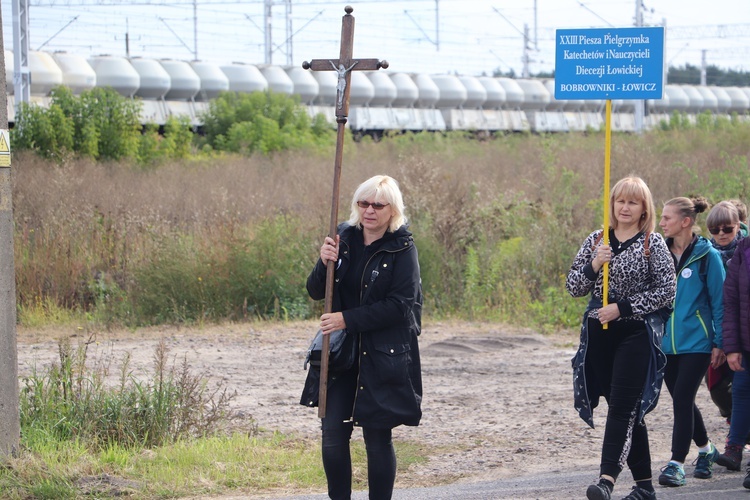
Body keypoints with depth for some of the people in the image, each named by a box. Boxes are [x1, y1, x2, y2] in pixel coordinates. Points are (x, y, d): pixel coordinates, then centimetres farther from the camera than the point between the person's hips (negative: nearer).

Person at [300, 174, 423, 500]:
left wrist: (347, 319, -18)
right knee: (332, 434, -1)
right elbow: (316, 292, 7)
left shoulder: (402, 249, -7)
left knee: (377, 438, 2)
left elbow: (398, 305, -14)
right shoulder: (344, 238, 5)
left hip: (384, 359, -4)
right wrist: (325, 263, -13)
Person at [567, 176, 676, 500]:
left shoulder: (653, 244, -3)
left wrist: (622, 307, -14)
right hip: (599, 336, 5)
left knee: (623, 407, -14)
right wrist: (593, 266, -12)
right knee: (628, 411, 10)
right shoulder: (596, 241, 9)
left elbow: (666, 292, -8)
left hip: (637, 335, -5)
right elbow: (573, 288, 7)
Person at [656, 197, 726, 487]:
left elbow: (719, 300, -5)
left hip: (696, 342, -6)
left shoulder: (707, 255, -7)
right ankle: (706, 450, 34)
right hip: (667, 342, 6)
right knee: (682, 400, 14)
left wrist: (719, 343, -7)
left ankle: (676, 464, -10)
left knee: (682, 399, -12)